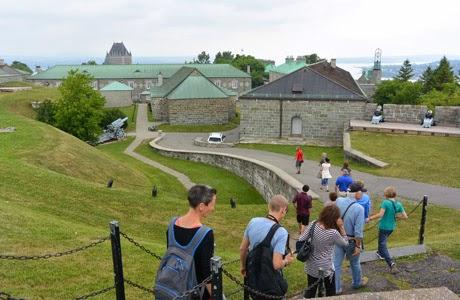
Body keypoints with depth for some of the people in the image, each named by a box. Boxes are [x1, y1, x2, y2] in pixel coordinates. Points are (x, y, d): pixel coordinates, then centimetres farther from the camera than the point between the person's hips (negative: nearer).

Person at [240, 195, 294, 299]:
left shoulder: (253, 222, -10)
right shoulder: (281, 232, -26)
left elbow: (242, 249, 1)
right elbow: (277, 265, -28)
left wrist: (243, 267, 18)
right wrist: (287, 261, -6)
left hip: (253, 276, 4)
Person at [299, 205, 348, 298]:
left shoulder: (313, 225, -10)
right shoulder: (333, 233, -23)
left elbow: (300, 241, -6)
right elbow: (345, 243, -3)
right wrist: (341, 227, -10)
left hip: (310, 267, 5)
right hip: (325, 269, -5)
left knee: (310, 292, 22)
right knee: (330, 293, 20)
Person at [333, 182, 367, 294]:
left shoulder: (338, 201, -12)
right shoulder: (359, 208, -25)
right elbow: (358, 231, -23)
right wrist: (358, 246, -14)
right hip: (351, 240, -3)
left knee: (336, 264, 10)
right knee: (354, 263, 22)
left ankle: (335, 288, 18)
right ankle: (357, 283, 45)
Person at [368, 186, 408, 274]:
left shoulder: (385, 202, -19)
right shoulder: (398, 204, -2)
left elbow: (380, 214, -26)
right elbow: (405, 216, 0)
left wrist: (371, 218, -13)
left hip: (384, 226, -7)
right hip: (392, 227, 7)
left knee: (383, 245, -1)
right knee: (383, 241, 31)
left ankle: (391, 263, -14)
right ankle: (380, 253, 52)